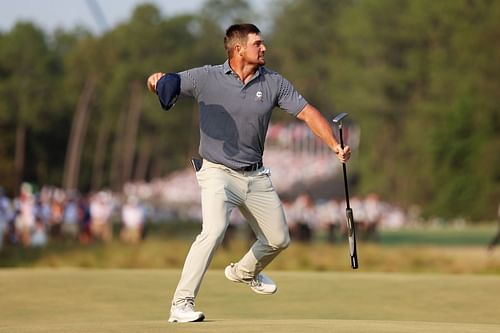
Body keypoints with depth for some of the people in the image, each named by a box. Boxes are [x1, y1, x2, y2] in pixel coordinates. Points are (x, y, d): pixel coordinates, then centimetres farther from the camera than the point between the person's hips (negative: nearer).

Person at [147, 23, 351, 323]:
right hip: (218, 173, -5)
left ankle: (245, 272, 47)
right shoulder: (206, 78, -9)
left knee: (279, 240, 15)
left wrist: (336, 146, -17)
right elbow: (166, 85, -8)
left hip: (256, 177, 5)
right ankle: (181, 304, -24)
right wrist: (157, 80, -35)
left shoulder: (274, 83, -1)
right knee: (214, 229, -28)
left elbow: (307, 112, -3)